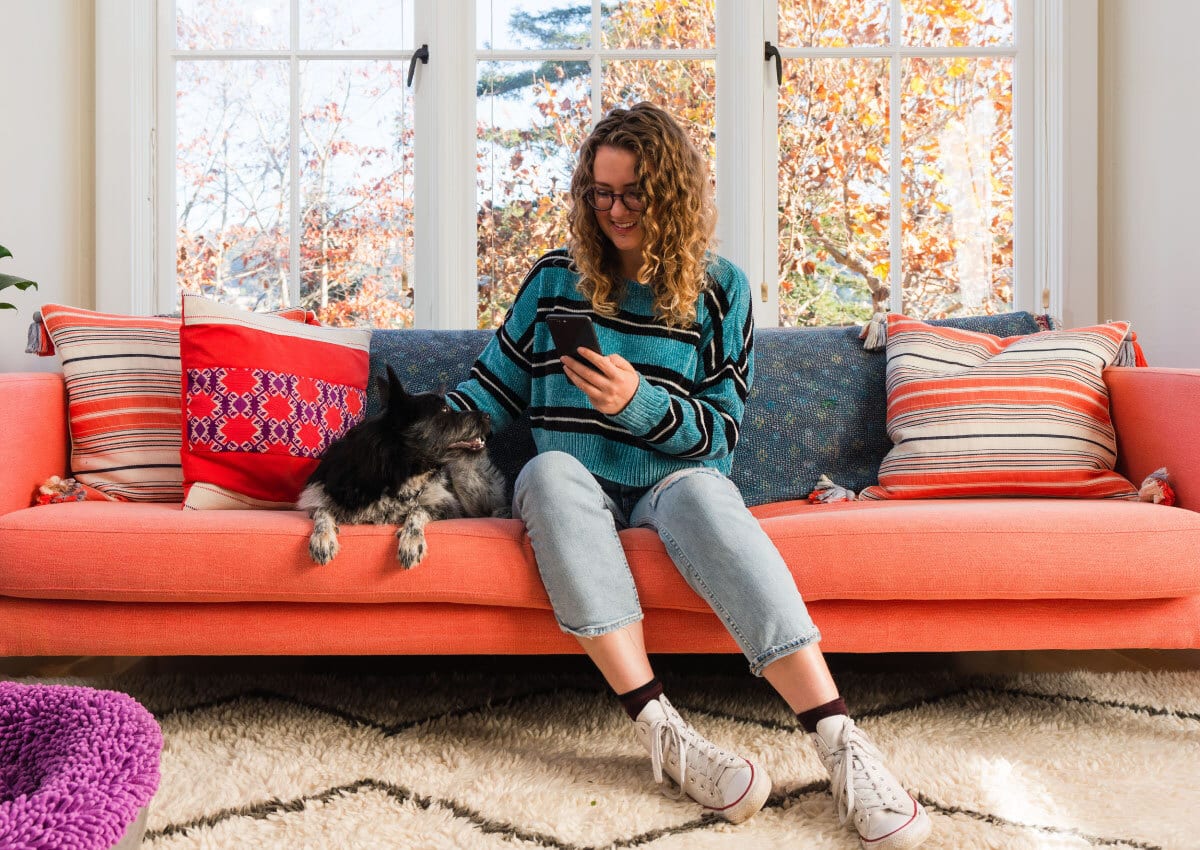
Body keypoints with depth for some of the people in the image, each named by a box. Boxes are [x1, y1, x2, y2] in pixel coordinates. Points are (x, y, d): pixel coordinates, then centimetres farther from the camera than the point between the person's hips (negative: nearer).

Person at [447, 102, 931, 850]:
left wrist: (641, 402, -17)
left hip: (675, 479, -1)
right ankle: (661, 732, -44)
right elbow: (496, 386, 14)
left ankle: (839, 740, -49)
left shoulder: (720, 289, 6)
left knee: (699, 488, -38)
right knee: (551, 468, -35)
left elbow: (721, 431, 1)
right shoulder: (554, 279, 11)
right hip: (576, 486, 2)